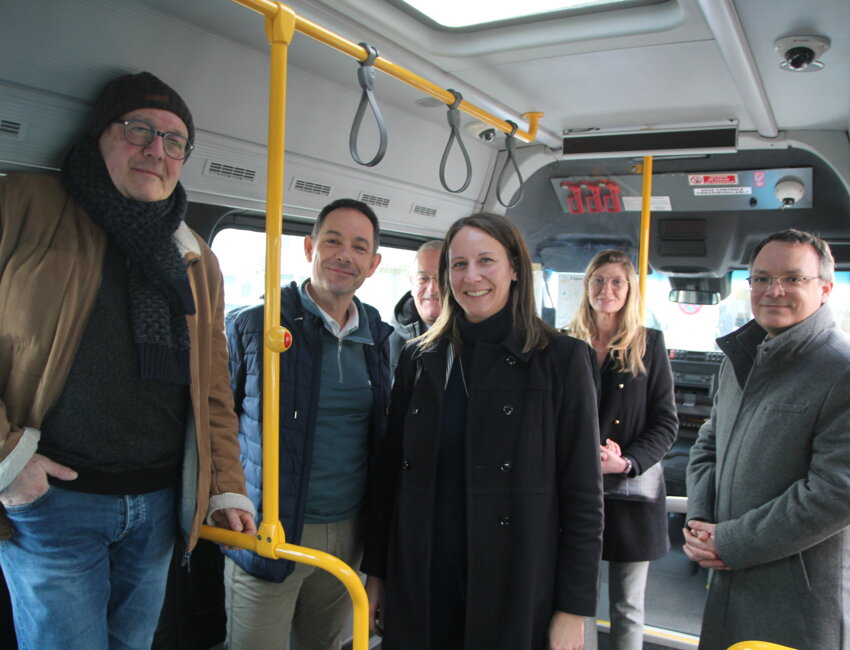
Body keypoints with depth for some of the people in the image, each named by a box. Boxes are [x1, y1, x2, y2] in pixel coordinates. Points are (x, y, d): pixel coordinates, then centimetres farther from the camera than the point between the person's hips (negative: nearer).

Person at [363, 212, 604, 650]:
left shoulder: (560, 359, -7)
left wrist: (574, 608, -8)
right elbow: (391, 475, 9)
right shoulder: (419, 359, 4)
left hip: (515, 595, -3)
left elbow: (583, 495, -6)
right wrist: (376, 572, 9)